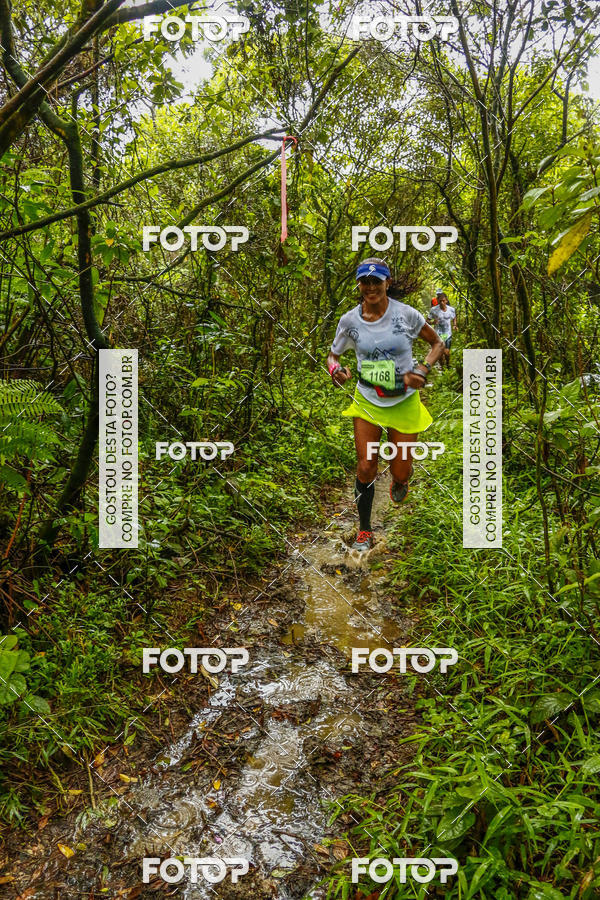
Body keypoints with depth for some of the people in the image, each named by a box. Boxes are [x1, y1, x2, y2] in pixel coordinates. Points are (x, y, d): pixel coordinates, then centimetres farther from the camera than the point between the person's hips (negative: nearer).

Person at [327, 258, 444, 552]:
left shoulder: (405, 313, -11)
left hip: (404, 403, -1)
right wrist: (335, 369, -17)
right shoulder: (350, 320, -6)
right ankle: (364, 530, 19)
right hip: (367, 402, 1)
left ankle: (398, 483, 46)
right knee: (365, 468, -2)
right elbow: (333, 354, 7)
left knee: (401, 472, 5)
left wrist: (422, 370, -16)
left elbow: (437, 343, 1)